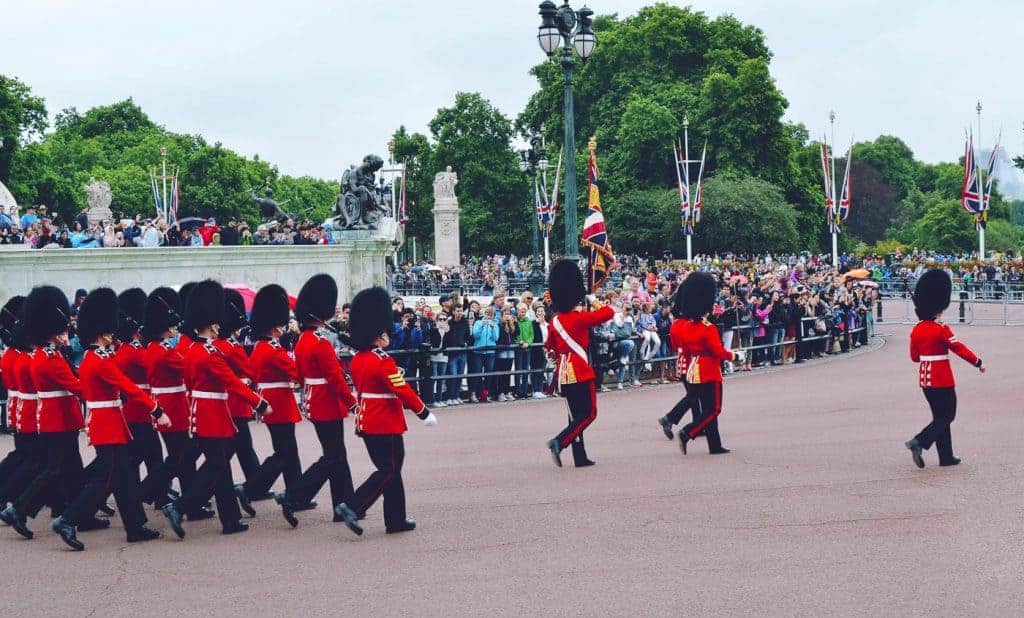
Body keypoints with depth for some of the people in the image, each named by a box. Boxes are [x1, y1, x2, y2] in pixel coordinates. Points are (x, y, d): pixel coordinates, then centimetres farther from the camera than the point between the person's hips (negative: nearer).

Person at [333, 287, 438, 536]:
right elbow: (403, 389, -19)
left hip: (367, 420, 9)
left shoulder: (358, 359, 9)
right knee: (389, 471, -3)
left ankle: (396, 520, 17)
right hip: (386, 424, -9)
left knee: (390, 469, 14)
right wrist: (424, 412, -9)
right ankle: (352, 507, -13)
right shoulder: (383, 361, -18)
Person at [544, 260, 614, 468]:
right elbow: (609, 312, -5)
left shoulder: (555, 321, 6)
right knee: (589, 413, -1)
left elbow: (550, 347, 18)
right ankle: (559, 442, -17)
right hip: (581, 370, -7)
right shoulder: (581, 318, -13)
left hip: (563, 372, 7)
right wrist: (595, 304, 11)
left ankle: (580, 457, 12)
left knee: (576, 415, 12)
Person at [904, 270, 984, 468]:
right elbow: (959, 348, -13)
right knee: (947, 416, 2)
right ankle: (919, 442, -15)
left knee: (940, 416, 14)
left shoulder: (917, 330, 4)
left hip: (925, 378, 8)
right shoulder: (942, 330, -17)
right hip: (942, 379, -8)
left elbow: (914, 356, 11)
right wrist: (978, 363, -2)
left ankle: (946, 457, 15)